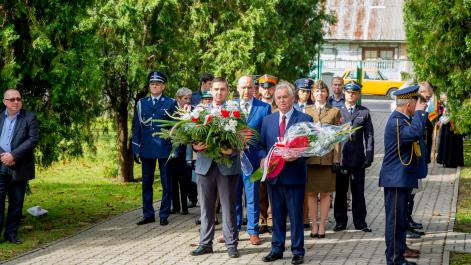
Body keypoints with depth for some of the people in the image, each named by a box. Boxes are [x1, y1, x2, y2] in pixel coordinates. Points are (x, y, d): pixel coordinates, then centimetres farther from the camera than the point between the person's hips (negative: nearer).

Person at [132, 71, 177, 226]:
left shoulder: (171, 103, 2)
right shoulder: (142, 103, 9)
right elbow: (136, 127, 9)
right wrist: (136, 149, 3)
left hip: (165, 149, -3)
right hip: (147, 149, 3)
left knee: (166, 184, 3)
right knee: (146, 184, 7)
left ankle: (164, 215, 10)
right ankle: (148, 214, 15)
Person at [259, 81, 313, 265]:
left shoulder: (304, 119, -1)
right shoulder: (268, 120, 12)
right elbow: (262, 146, 14)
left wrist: (297, 156, -21)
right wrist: (263, 158, -6)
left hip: (294, 175, -4)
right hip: (273, 175, 4)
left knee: (296, 215, 2)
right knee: (277, 215, 12)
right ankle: (277, 249, 21)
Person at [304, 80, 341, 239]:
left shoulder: (334, 112, 6)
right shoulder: (306, 111, 9)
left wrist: (336, 160, -4)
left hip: (327, 158, -1)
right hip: (309, 158, 1)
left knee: (325, 193, 2)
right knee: (311, 193, 3)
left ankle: (322, 226, 8)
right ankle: (314, 226, 10)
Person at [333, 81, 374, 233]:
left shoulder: (364, 113, 9)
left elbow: (369, 136, 7)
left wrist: (369, 156, -1)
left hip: (357, 158, 0)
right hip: (340, 157, 0)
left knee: (358, 192, 4)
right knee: (340, 192, 4)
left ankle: (360, 222, 11)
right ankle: (340, 221, 12)